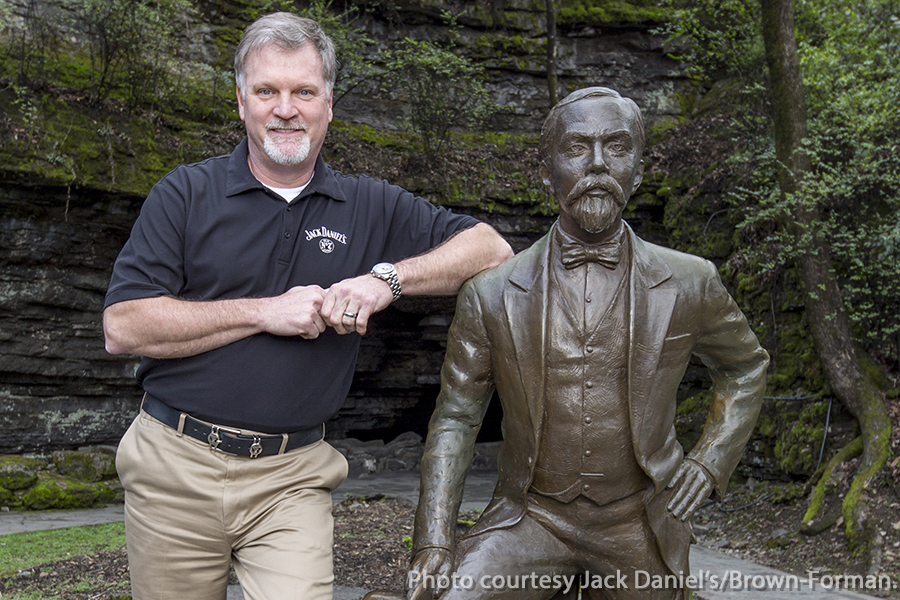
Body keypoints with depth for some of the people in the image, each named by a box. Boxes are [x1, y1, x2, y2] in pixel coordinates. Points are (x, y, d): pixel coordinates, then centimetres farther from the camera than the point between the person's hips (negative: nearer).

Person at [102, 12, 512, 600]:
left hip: (292, 476, 0)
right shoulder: (185, 194, 0)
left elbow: (492, 248, 3)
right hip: (177, 463, 0)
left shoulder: (370, 207, 5)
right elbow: (124, 327, -8)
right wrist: (265, 312, -14)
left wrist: (389, 277, -12)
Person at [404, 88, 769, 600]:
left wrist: (710, 463, 3)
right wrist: (434, 542, -10)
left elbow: (747, 368, 14)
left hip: (638, 527, 1)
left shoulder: (690, 285, -5)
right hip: (529, 518, -1)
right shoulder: (490, 294, -7)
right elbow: (456, 418, -1)